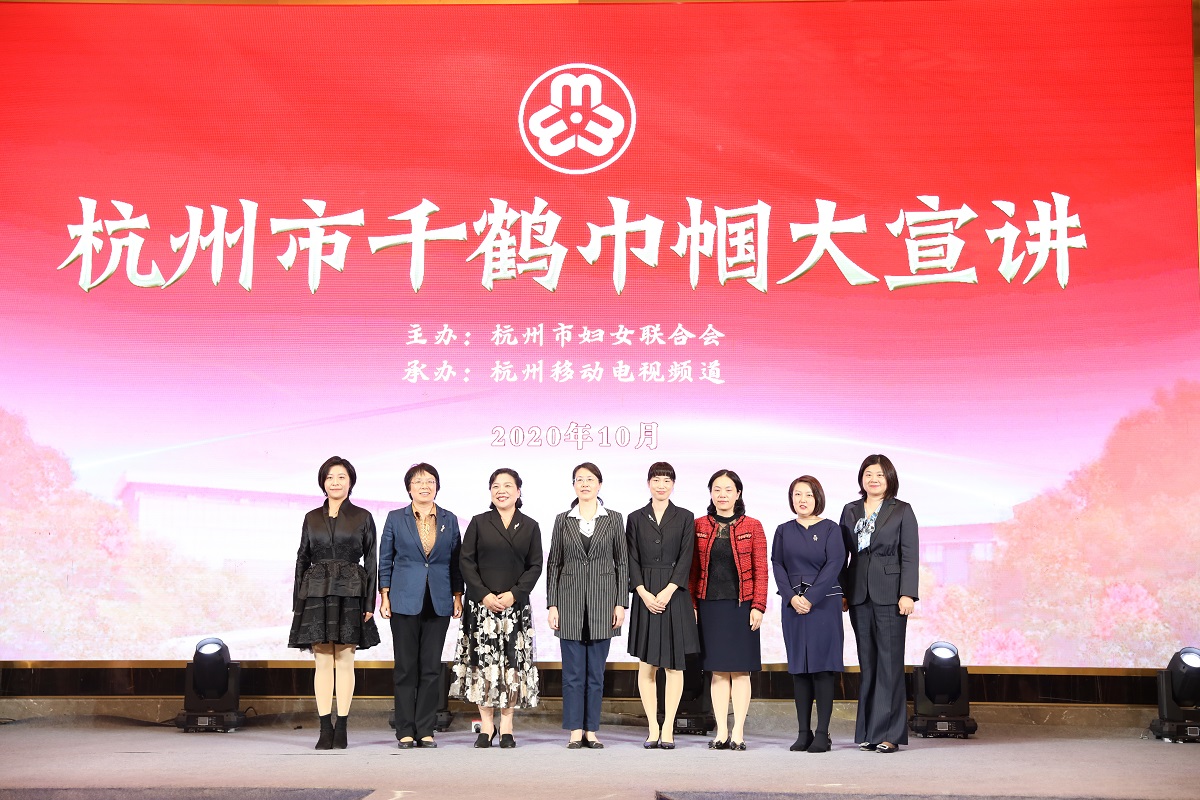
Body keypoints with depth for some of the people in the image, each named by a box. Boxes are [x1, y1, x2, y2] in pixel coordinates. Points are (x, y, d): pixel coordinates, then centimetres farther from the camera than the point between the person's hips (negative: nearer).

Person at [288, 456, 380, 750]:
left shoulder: (363, 518, 5)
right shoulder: (311, 518, 11)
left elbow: (371, 562, 4)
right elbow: (302, 560, 11)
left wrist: (370, 602, -3)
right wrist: (297, 601, 5)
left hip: (349, 593, -2)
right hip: (316, 593, 2)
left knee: (344, 660, -1)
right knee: (323, 661, 1)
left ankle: (341, 727, 5)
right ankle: (325, 728, 4)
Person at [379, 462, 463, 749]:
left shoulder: (449, 520, 8)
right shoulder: (396, 518, 4)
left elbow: (456, 561, 11)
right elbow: (385, 559, 6)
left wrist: (458, 596, 5)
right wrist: (384, 596, -1)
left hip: (438, 603, 2)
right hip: (404, 601, -1)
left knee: (432, 668, 2)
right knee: (406, 668, 0)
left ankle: (425, 730, 8)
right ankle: (405, 732, 7)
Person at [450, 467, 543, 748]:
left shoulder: (530, 527, 8)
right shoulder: (479, 523, 5)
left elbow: (535, 566, 3)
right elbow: (466, 561, 0)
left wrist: (514, 594, -10)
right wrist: (484, 595, -10)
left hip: (515, 605, 1)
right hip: (481, 604, 0)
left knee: (513, 661, -1)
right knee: (483, 661, -2)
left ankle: (507, 728, 7)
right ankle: (486, 726, 6)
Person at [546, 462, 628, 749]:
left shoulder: (613, 519, 4)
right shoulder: (563, 520, 6)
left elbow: (621, 563, 4)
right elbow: (553, 564, 6)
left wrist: (621, 603, -2)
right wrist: (552, 605, 0)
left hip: (602, 602, 0)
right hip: (570, 601, 0)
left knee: (596, 670, 4)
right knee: (573, 670, 2)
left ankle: (591, 730, 12)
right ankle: (575, 731, 9)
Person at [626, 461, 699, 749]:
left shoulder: (685, 518, 6)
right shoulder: (636, 518, 8)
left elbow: (686, 558, -1)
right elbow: (632, 560, 3)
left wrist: (668, 591, -12)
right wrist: (643, 593, -10)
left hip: (675, 594, -1)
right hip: (645, 595, 1)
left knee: (674, 665, -1)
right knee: (647, 665, 1)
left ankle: (668, 728, 5)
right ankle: (653, 728, 7)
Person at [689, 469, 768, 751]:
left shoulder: (752, 527, 2)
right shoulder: (699, 526, 7)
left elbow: (760, 570, 0)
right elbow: (692, 569, 7)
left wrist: (758, 606, -8)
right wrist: (690, 604, 0)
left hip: (741, 605, -2)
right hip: (709, 605, 2)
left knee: (740, 669, 1)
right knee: (717, 670, 5)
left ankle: (738, 732, 7)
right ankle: (721, 732, 9)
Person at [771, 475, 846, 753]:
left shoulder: (830, 529, 2)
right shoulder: (784, 531, 11)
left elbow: (834, 566, -7)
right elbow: (777, 565, 5)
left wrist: (811, 598, -13)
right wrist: (792, 597, -9)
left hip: (824, 603, -3)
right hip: (792, 605, 3)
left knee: (822, 667, -5)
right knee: (798, 668, 4)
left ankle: (822, 734, -2)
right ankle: (803, 732, 8)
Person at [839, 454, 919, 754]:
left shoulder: (902, 511, 2)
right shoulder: (850, 511, 13)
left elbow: (909, 556, -4)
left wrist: (907, 594, -12)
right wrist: (841, 591, 6)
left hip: (889, 594, -4)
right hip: (859, 594, 4)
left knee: (889, 662, -4)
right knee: (867, 663, 8)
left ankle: (889, 734, -1)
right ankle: (868, 732, 13)